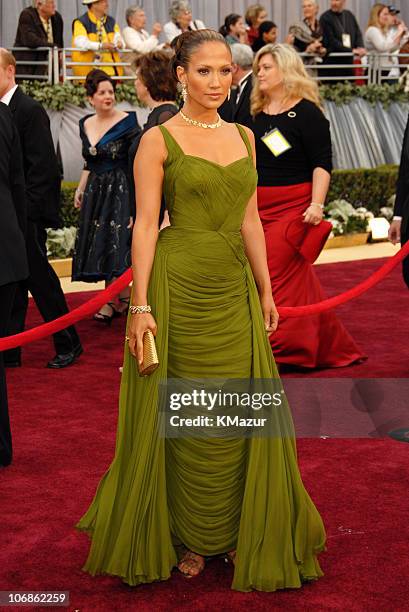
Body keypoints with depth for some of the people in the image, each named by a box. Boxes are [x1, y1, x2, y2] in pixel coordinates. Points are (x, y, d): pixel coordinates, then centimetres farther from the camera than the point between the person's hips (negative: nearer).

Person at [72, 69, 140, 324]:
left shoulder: (127, 122, -10)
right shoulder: (85, 124, 9)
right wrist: (81, 189, 15)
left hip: (121, 189, -6)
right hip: (96, 191, 6)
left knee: (117, 242, -6)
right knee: (100, 243, 6)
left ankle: (112, 301, 2)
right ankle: (123, 296, 16)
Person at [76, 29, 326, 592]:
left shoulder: (243, 136, 11)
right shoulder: (158, 140, -6)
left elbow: (250, 218, 14)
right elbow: (145, 224, -9)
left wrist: (265, 289, 12)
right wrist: (141, 306, -15)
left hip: (235, 287, 5)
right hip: (179, 285, -5)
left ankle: (237, 531, 23)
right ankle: (186, 537, 21)